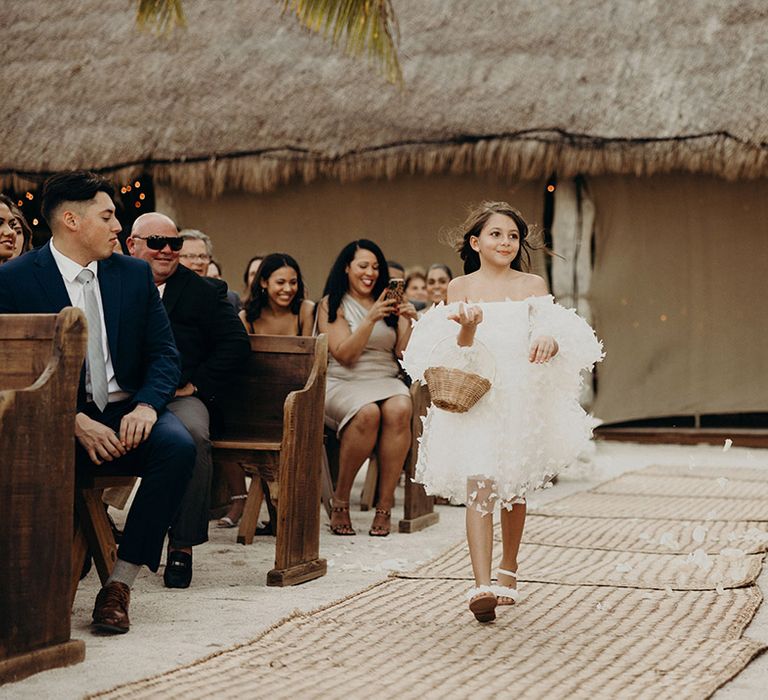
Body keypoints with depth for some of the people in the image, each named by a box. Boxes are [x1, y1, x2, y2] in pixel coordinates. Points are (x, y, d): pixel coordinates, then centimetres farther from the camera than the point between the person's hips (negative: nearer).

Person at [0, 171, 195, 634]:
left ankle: (121, 584, -23)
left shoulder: (135, 274, 10)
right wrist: (75, 422, -22)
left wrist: (146, 406, -14)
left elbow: (164, 352, 8)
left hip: (126, 412, 4)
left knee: (178, 447, -29)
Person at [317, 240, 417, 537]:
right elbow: (344, 354, -6)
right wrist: (371, 319, -15)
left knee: (399, 409, -33)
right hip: (343, 383, -3)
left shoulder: (388, 304, 20)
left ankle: (385, 506, -29)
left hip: (386, 380, 4)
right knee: (367, 412, -37)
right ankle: (340, 501, -22)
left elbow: (402, 353, 12)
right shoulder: (332, 304, 6)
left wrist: (407, 322, -4)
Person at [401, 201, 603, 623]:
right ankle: (482, 586, -22)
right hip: (476, 395, -2)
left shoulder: (532, 286, 8)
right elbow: (460, 350, -4)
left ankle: (508, 569, 31)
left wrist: (548, 342, -24)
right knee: (479, 486, -14)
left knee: (515, 488, 11)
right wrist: (467, 327, -26)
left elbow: (549, 333, 0)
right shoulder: (461, 287, 4)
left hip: (522, 394, 2)